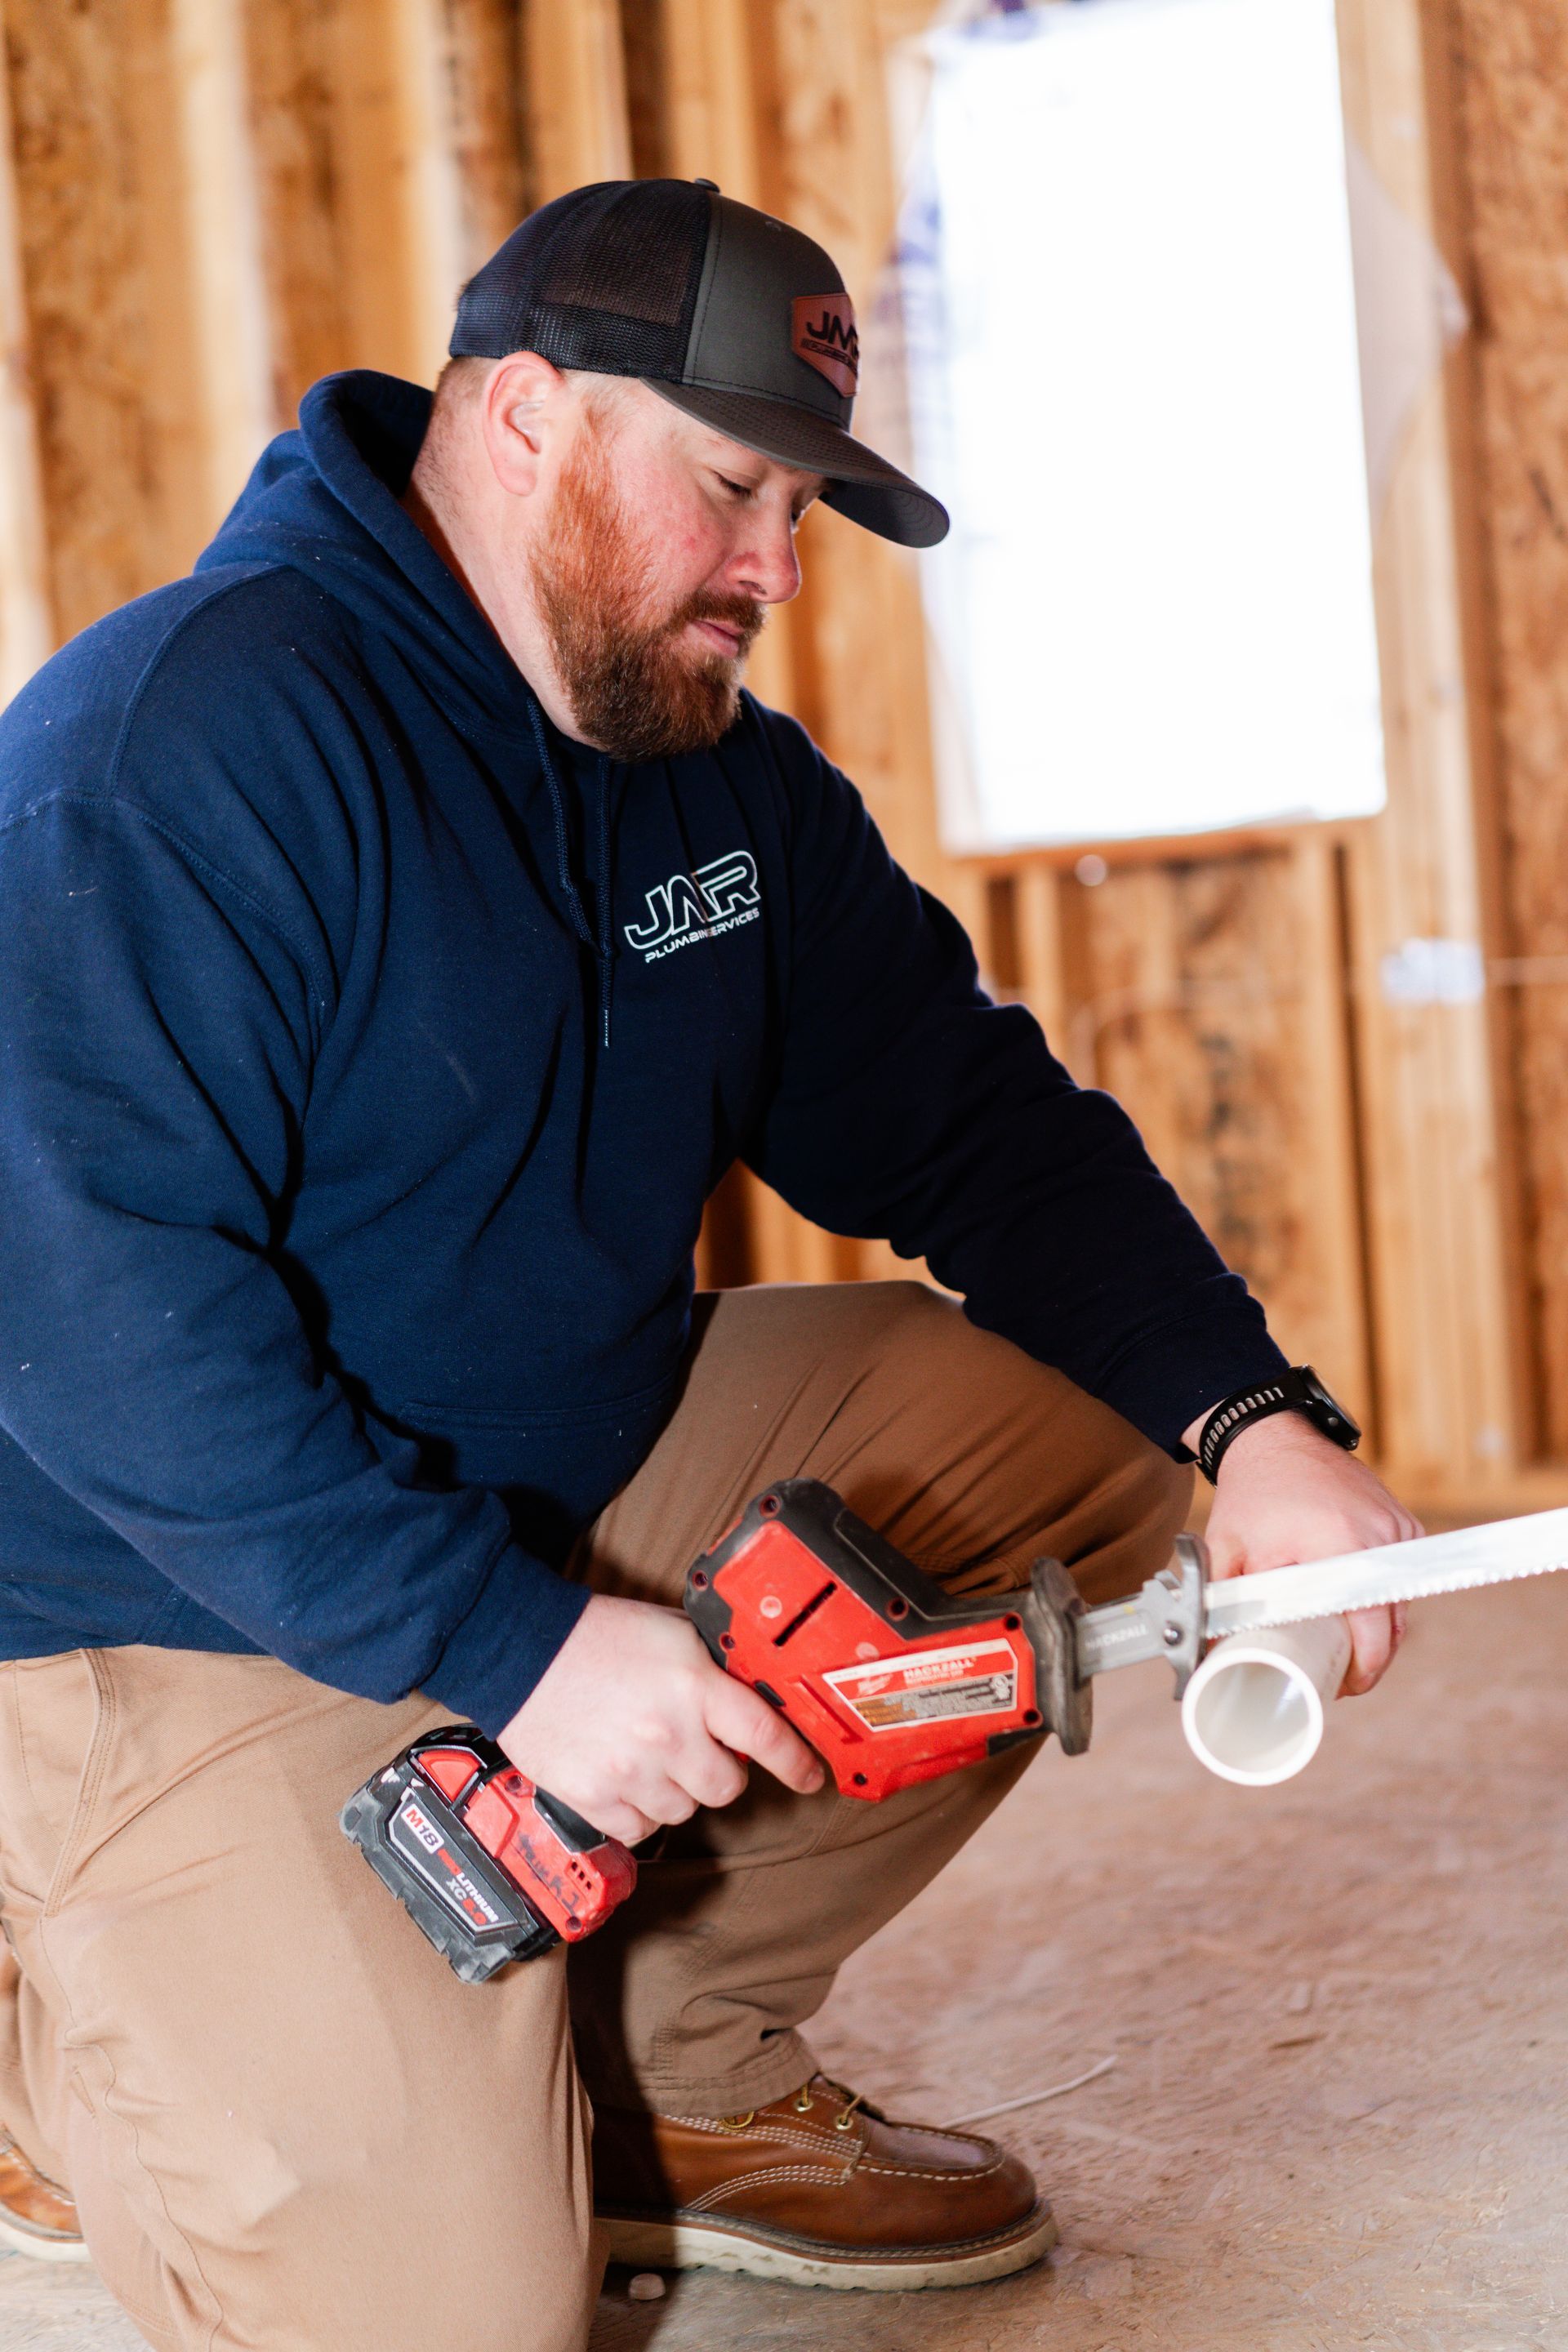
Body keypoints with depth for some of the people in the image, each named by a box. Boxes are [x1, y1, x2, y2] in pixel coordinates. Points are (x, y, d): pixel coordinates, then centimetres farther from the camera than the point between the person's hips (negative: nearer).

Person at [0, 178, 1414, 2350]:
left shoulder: (727, 775, 6)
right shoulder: (184, 740, -21)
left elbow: (970, 1117, 6)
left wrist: (1257, 1422, -11)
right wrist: (515, 1645, -31)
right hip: (180, 1614, -8)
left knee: (1065, 1424, -4)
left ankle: (670, 2066, 4)